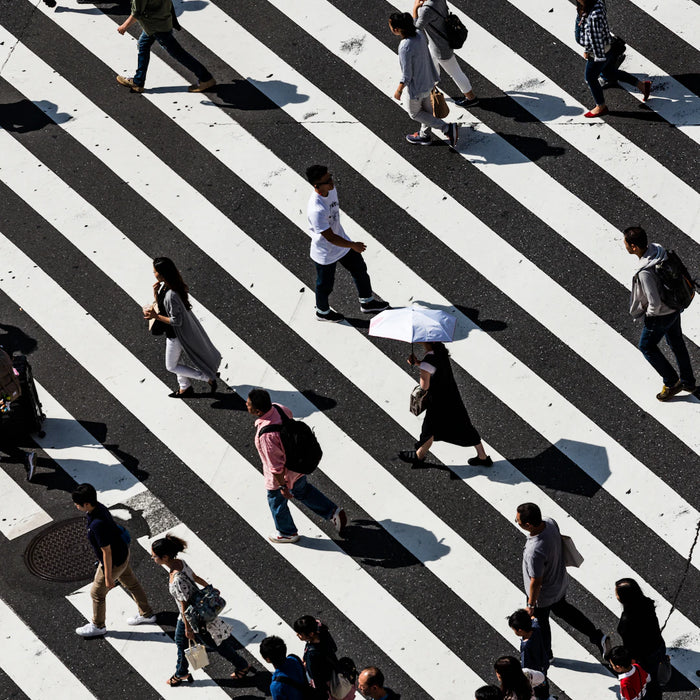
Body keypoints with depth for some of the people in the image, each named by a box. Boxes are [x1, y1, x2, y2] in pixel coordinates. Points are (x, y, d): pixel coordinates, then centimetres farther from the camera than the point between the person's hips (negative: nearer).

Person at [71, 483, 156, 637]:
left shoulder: (97, 525, -39)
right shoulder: (98, 507, -12)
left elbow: (107, 552, -30)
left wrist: (108, 577, -18)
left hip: (113, 562, -9)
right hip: (123, 552, 9)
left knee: (97, 593, 14)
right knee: (131, 584, 27)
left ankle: (98, 626, 36)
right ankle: (147, 614, 46)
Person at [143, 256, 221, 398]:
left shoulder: (171, 295, -36)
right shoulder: (163, 286, -8)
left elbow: (176, 321, -30)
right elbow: (161, 305, 7)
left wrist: (156, 316, -26)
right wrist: (155, 293, -11)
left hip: (177, 335, -9)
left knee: (171, 366, 11)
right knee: (175, 360, 26)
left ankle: (209, 378, 15)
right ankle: (185, 388, 44)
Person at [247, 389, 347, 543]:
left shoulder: (266, 435, -42)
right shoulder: (277, 408, -18)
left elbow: (276, 466, -32)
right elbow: (289, 415, 8)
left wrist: (283, 487, -17)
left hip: (282, 474, -7)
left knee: (276, 501, 23)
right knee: (302, 491, 34)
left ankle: (287, 533, 48)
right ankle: (333, 512, 41)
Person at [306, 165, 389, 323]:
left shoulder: (331, 190, -13)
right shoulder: (316, 210, -41)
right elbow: (330, 237, -32)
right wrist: (353, 245, -19)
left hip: (341, 242, 8)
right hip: (325, 254, -8)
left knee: (360, 269, 22)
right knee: (325, 285, 18)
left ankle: (367, 302, 45)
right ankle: (322, 312, 47)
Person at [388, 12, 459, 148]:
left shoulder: (405, 48, -34)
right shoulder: (419, 35, -12)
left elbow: (407, 75, -27)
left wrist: (399, 90, -12)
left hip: (416, 87, -7)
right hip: (428, 81, 7)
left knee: (414, 113, 18)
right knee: (426, 109, 26)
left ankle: (448, 128, 10)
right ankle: (424, 136, 48)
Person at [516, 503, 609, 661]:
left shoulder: (534, 552, -44)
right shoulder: (550, 522, -22)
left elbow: (536, 582, -30)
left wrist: (531, 605, -13)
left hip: (543, 595, -7)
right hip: (560, 582, 7)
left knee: (540, 622, 23)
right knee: (562, 609, 33)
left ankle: (544, 655, 50)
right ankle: (598, 637, 37)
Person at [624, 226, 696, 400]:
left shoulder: (645, 273, -37)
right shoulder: (657, 249, -12)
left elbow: (654, 303, -33)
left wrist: (650, 313, -10)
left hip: (660, 315, -8)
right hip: (675, 307, 8)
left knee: (647, 347, 17)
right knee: (676, 343, 25)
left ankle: (671, 382, 26)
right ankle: (688, 382, 42)